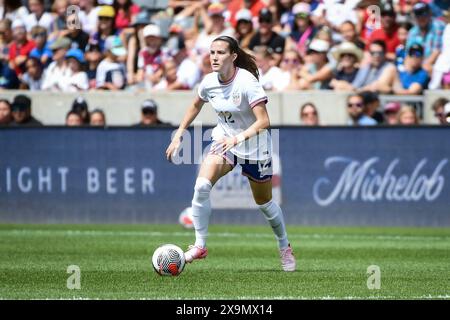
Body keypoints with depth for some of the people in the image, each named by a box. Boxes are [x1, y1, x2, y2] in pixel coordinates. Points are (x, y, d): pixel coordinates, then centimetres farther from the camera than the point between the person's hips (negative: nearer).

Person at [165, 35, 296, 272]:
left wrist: (238, 138, -42)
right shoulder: (209, 82, -8)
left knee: (264, 203, 11)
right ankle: (200, 245, -12)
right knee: (201, 186, -22)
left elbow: (264, 121, -30)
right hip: (224, 141, 4)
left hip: (254, 148, -4)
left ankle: (285, 247, 37)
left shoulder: (247, 82, -25)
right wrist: (178, 135, 11)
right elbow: (195, 106, 14)